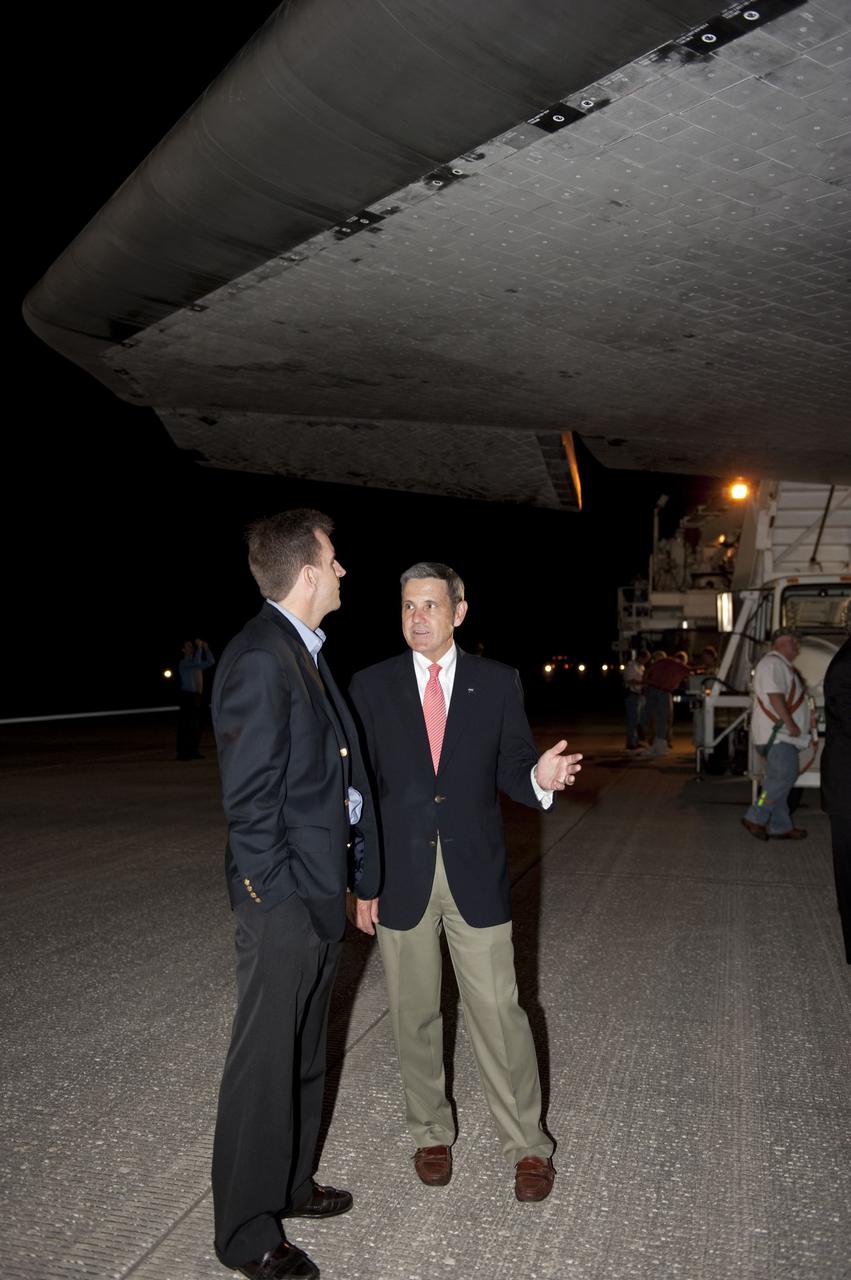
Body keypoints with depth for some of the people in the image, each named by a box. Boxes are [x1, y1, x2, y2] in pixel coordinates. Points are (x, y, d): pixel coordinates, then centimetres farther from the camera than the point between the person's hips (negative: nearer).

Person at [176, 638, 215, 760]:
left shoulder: (195, 663, 18)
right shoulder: (183, 663, -5)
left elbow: (210, 662, 18)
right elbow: (196, 663, -23)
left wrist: (206, 648, 8)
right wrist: (199, 647, -16)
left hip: (197, 696, 8)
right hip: (187, 695, -7)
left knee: (196, 725, 7)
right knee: (186, 725, -9)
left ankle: (193, 751, 12)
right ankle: (183, 753, -7)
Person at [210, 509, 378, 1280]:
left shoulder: (307, 652, 10)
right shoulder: (259, 659, -19)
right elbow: (248, 797, -20)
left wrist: (353, 873, 12)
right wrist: (279, 895, -17)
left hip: (320, 894, 9)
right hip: (283, 899, -9)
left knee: (306, 1054, 22)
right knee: (265, 1064, 6)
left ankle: (290, 1183, 41)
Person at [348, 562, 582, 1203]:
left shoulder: (498, 682, -1)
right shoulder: (372, 686, -1)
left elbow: (510, 770, 3)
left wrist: (540, 777, -22)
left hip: (476, 873, -1)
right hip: (402, 876, 1)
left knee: (499, 1012, 3)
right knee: (415, 1016, 14)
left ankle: (528, 1145, 22)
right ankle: (432, 1132, 35)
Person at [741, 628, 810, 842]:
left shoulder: (783, 665, 24)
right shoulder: (773, 663, -12)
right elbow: (775, 696, -22)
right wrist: (790, 724, -24)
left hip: (782, 735, 11)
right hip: (776, 733, -11)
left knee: (779, 779, 11)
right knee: (783, 777, -14)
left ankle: (781, 827, 14)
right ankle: (755, 818, -9)